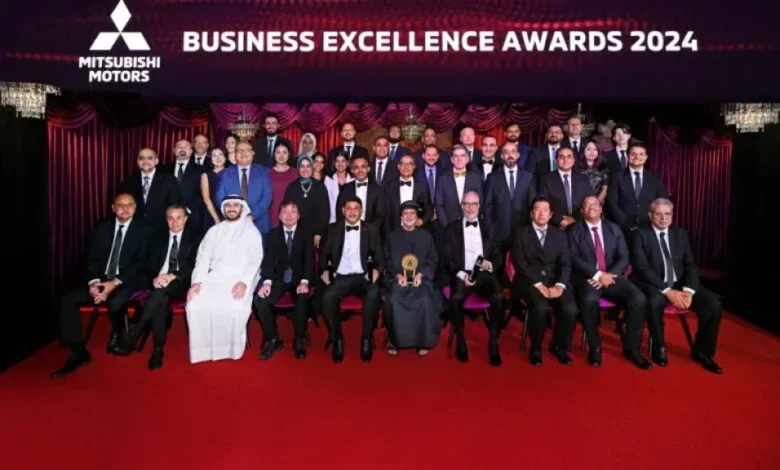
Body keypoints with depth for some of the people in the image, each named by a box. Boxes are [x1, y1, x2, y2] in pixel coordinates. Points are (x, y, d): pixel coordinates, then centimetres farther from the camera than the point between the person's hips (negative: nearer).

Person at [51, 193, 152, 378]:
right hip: (101, 279, 5)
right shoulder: (102, 227, 10)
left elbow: (141, 263, -10)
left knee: (115, 303, -35)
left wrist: (115, 283, -21)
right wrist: (93, 282, -13)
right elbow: (92, 257, 7)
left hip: (128, 281, -5)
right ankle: (78, 352, -10)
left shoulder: (143, 229, -2)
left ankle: (117, 336, -2)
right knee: (68, 300, -16)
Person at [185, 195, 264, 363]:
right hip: (215, 277, 4)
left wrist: (244, 282, -20)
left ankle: (232, 347, -10)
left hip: (240, 278, -3)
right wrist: (197, 281, -7)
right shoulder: (214, 231, 19)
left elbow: (255, 259, -4)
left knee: (235, 307, -33)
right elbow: (203, 257, 10)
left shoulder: (251, 230, 7)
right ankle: (205, 348, -8)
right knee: (195, 304, -24)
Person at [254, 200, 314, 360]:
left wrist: (304, 282, -24)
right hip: (279, 278, 2)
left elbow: (309, 260, -7)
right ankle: (273, 339, -8)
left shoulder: (306, 234, 2)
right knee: (260, 300, -25)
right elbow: (269, 259, -3)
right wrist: (267, 281, -20)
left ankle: (299, 341, -12)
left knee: (303, 300, -32)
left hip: (299, 279, -2)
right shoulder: (273, 234, 7)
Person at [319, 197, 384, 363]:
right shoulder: (333, 229, 12)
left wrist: (376, 271, -10)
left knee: (373, 294, -34)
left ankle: (367, 339, -19)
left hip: (362, 277, 0)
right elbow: (324, 254, 12)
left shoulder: (371, 230, 11)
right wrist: (324, 271, -6)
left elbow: (379, 257, 9)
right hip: (340, 277, 1)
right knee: (328, 296, -32)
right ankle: (337, 340, -14)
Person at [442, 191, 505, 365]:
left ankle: (493, 343, -17)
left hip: (484, 274, 2)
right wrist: (461, 274, -14)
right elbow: (447, 259, 3)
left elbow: (499, 257, 14)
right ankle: (461, 341, -14)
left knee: (499, 296, -30)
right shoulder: (452, 229, 11)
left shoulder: (488, 229, 18)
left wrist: (490, 264, -9)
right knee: (456, 297, -35)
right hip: (461, 275, -1)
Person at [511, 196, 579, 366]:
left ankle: (559, 346, 5)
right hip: (529, 280, -3)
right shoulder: (521, 233, 5)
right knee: (541, 307, -33)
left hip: (554, 280, 3)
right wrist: (538, 284, -17)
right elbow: (519, 262, -6)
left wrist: (560, 285, -13)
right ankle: (535, 349, -6)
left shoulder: (559, 234, 14)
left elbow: (565, 263, 6)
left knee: (570, 309, -24)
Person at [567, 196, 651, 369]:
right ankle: (595, 348, -16)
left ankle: (631, 348, -7)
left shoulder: (614, 229, 15)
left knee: (638, 298, -23)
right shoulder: (575, 230, 5)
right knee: (589, 299, -36)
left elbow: (624, 258, 7)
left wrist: (609, 275, -12)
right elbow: (574, 259, -6)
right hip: (587, 278, -3)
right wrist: (598, 275, -18)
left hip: (611, 276, 4)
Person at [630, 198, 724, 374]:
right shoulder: (641, 234, -3)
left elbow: (691, 265, 6)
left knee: (713, 303, -18)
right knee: (656, 301, -38)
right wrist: (667, 291, -22)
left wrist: (689, 290, -13)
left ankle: (702, 352, 4)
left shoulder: (681, 233, 12)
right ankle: (659, 348, -12)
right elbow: (642, 267, -13)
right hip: (654, 285, -5)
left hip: (681, 284, 5)